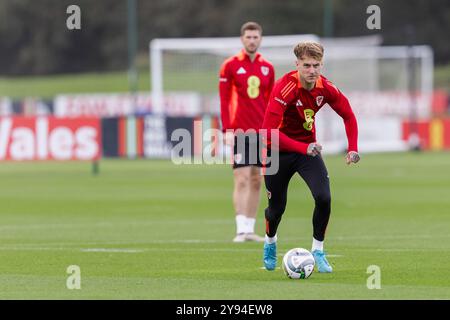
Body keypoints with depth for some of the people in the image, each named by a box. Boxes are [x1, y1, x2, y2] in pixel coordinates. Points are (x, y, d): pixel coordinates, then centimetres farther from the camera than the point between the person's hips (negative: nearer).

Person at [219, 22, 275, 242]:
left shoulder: (267, 68, 10)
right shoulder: (230, 65, -2)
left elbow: (270, 102, 14)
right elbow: (224, 100, -3)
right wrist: (226, 129, -11)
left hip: (261, 132, 5)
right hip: (239, 131, -5)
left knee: (256, 181, 7)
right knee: (242, 180, -11)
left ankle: (250, 228, 13)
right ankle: (241, 230, -15)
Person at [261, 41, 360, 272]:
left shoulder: (325, 88, -13)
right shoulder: (285, 88, -29)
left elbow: (348, 115, 5)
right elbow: (270, 131, -36)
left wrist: (353, 148, -6)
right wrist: (303, 148, -44)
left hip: (307, 147, 3)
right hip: (279, 151, -3)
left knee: (323, 198, -18)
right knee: (277, 207, 8)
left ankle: (318, 250, 1)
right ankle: (270, 242, 43)